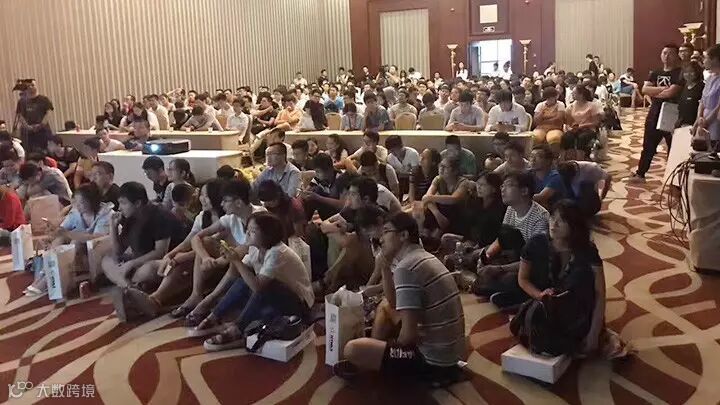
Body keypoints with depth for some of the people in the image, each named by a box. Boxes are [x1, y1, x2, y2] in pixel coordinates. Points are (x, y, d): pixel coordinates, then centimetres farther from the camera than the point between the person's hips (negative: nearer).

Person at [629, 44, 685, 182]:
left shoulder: (680, 73, -8)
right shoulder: (655, 73, 11)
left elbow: (671, 92, -20)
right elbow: (644, 89, -5)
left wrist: (654, 93, -5)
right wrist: (663, 89, -15)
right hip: (654, 115, 6)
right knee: (648, 147, 14)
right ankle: (640, 174, 24)